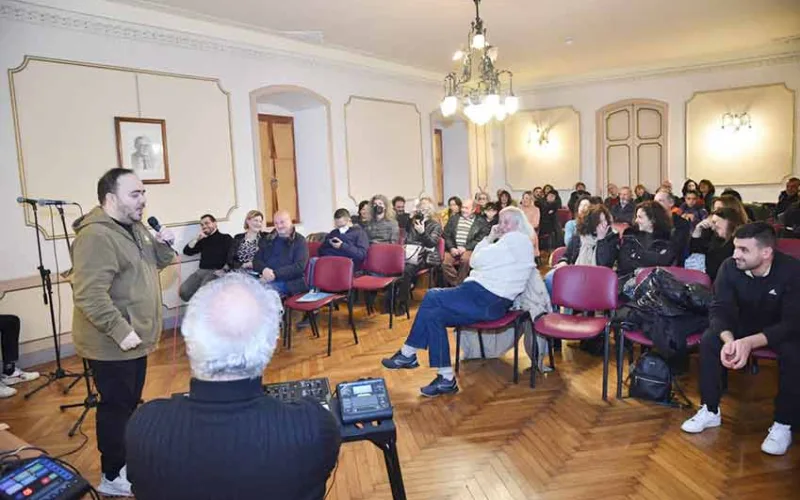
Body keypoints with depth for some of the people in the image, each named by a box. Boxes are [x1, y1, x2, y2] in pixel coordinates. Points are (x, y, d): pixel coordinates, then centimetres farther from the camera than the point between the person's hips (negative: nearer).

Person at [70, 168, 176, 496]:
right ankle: (113, 477, 19)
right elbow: (90, 295, -28)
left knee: (130, 403, 20)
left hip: (134, 338, 9)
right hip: (112, 344, -9)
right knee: (116, 407, 3)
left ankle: (127, 459, 37)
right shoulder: (96, 236, -22)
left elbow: (155, 264, 19)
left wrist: (163, 245, -1)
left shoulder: (135, 228, 9)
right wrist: (120, 331, -28)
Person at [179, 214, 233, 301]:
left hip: (216, 272, -5)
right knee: (183, 291, -19)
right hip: (201, 271, 5)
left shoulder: (226, 238, 9)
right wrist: (196, 238, 7)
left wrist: (223, 270, -18)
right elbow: (187, 251, 18)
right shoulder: (203, 240, 23)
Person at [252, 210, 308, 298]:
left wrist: (275, 274, -17)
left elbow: (299, 266, -6)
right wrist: (264, 269, -9)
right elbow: (256, 260, 16)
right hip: (266, 280, 4)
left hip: (289, 283, -4)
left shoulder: (299, 240, 6)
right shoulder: (267, 239, 21)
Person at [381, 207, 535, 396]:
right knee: (433, 315, -2)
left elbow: (477, 261, -11)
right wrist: (491, 238, 11)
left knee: (432, 297, -10)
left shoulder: (516, 239, -7)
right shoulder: (516, 242, 23)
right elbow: (483, 263, 15)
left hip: (485, 299, -10)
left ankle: (408, 354, 0)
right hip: (490, 300, 10)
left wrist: (489, 239, 6)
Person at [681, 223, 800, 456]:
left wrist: (749, 343, -46)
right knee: (709, 339, -23)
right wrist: (728, 339, -41)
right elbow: (719, 309, -19)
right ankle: (710, 411, -8)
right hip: (745, 324, 3)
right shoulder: (729, 267, -20)